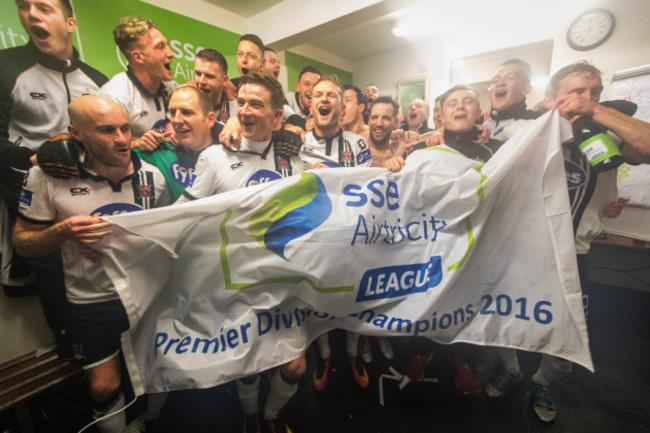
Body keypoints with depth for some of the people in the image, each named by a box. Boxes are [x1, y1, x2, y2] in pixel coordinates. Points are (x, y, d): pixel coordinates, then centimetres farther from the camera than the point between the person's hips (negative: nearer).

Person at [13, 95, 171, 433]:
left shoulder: (151, 175, -8)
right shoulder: (46, 177, -12)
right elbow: (23, 243, -5)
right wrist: (63, 231, -24)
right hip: (91, 300, -1)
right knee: (104, 387, 12)